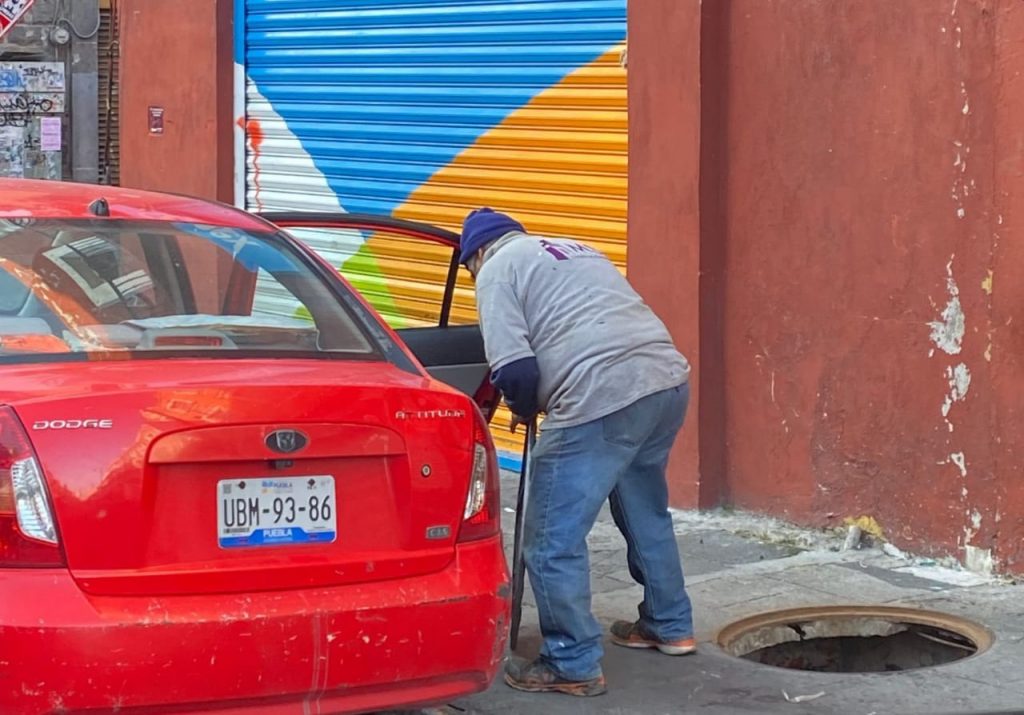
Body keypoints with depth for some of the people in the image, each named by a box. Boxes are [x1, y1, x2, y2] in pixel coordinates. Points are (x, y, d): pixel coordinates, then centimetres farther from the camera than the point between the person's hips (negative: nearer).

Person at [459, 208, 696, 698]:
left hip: (602, 400, -8)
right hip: (668, 380, 9)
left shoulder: (498, 269, 7)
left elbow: (514, 368, -5)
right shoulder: (576, 250, 31)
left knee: (553, 540, 3)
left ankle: (573, 665, 8)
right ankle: (669, 626, 41)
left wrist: (526, 409, 15)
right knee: (646, 512, 29)